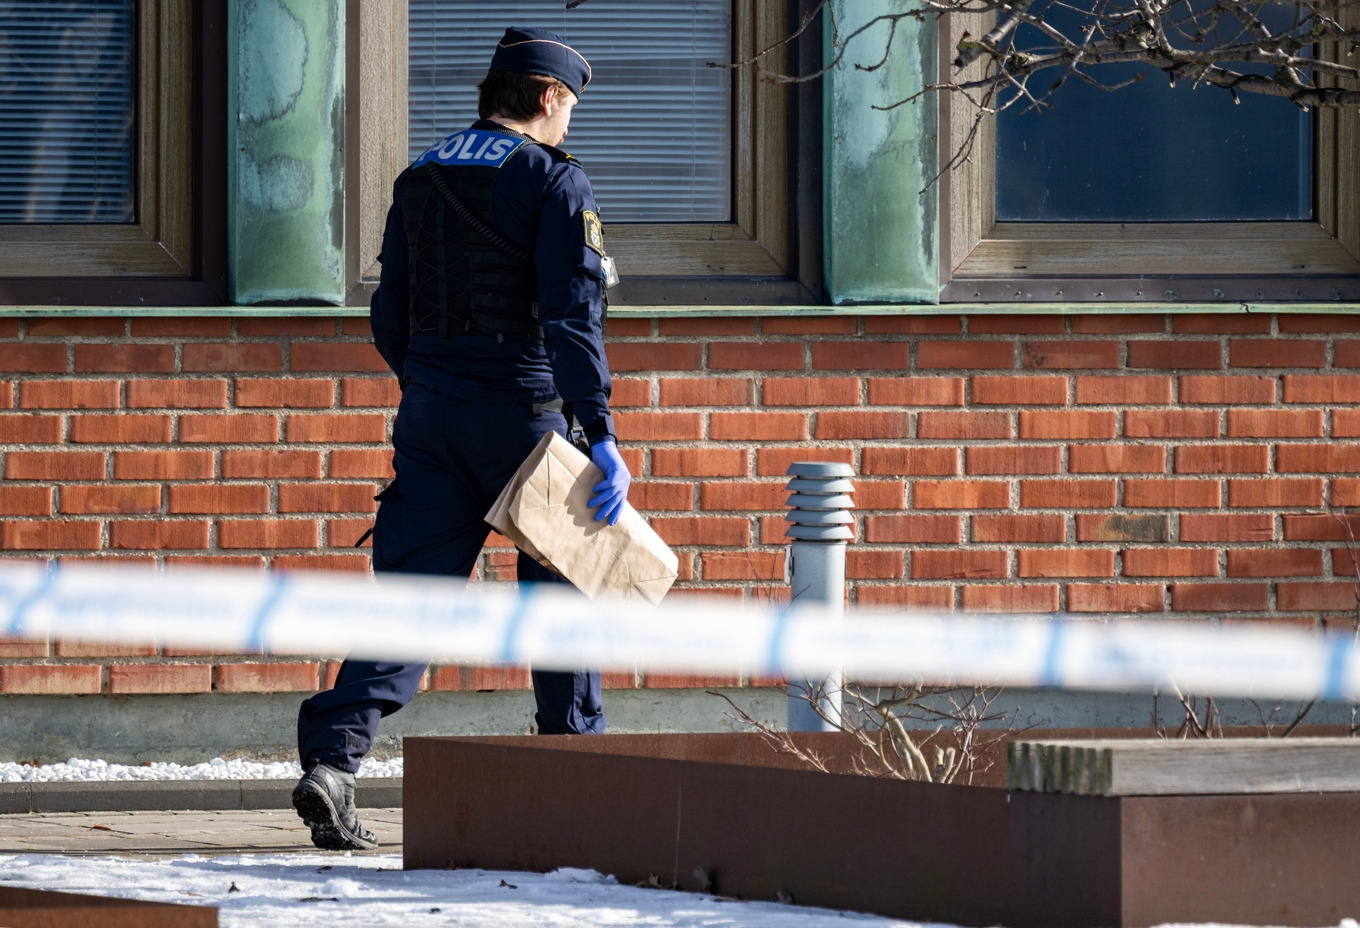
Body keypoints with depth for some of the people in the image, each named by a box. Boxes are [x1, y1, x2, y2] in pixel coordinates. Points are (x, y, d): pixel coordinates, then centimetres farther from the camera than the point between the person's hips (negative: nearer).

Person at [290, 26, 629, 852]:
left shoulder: (420, 180, 12)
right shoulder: (555, 182, -8)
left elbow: (391, 314, 16)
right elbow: (573, 314, -18)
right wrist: (601, 435, -21)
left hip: (430, 412, 5)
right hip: (522, 411, -5)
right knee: (563, 586, 12)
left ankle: (333, 756, -19)